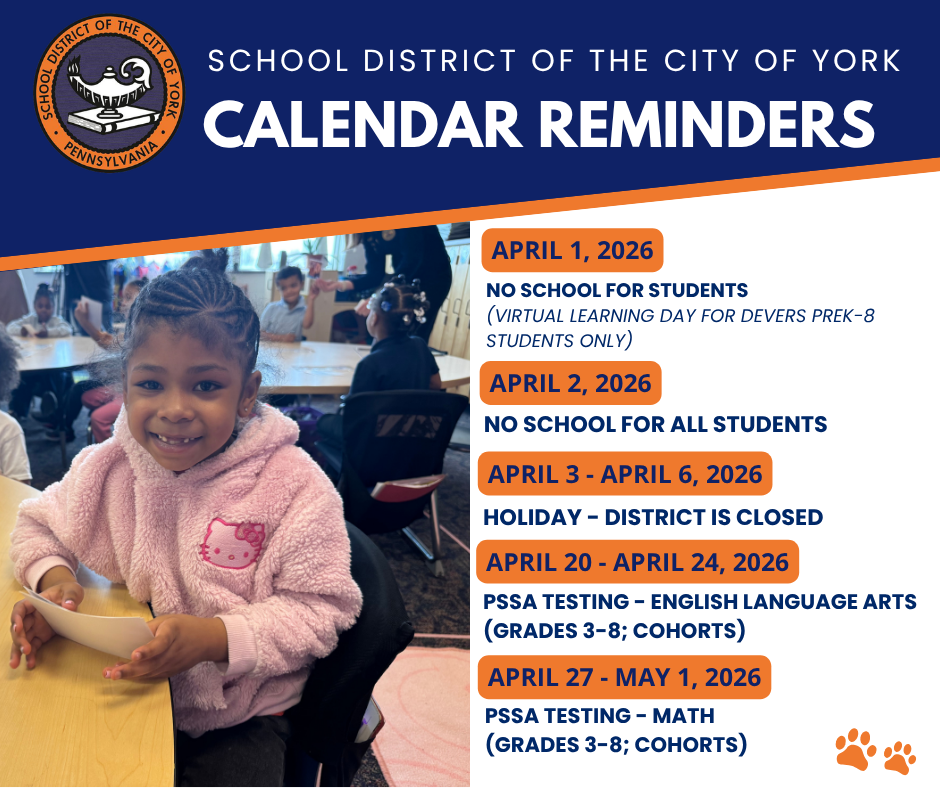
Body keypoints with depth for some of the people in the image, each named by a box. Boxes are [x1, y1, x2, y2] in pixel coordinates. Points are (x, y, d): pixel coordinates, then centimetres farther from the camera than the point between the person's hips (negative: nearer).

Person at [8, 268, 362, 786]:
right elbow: (36, 527, 14)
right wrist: (54, 579, -8)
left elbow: (320, 607, -15)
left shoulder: (293, 486, -16)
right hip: (121, 698, 3)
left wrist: (213, 637, -28)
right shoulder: (105, 470, -4)